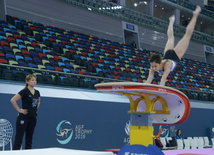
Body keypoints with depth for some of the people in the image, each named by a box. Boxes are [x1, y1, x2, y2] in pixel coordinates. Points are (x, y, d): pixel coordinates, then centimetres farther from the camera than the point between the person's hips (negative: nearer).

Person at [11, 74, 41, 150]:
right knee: (19, 138, -5)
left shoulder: (37, 92, 8)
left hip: (32, 118, 7)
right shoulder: (25, 91, -12)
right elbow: (13, 100, -18)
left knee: (29, 139, 11)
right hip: (23, 118, -7)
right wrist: (19, 110, -15)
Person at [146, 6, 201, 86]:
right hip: (167, 54, 4)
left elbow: (164, 78, -54)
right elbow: (149, 78, -36)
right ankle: (171, 21, 58)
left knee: (187, 35, 11)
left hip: (175, 55, -3)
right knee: (170, 37, 31)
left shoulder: (167, 65, -45)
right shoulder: (153, 66, -34)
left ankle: (195, 15, 24)